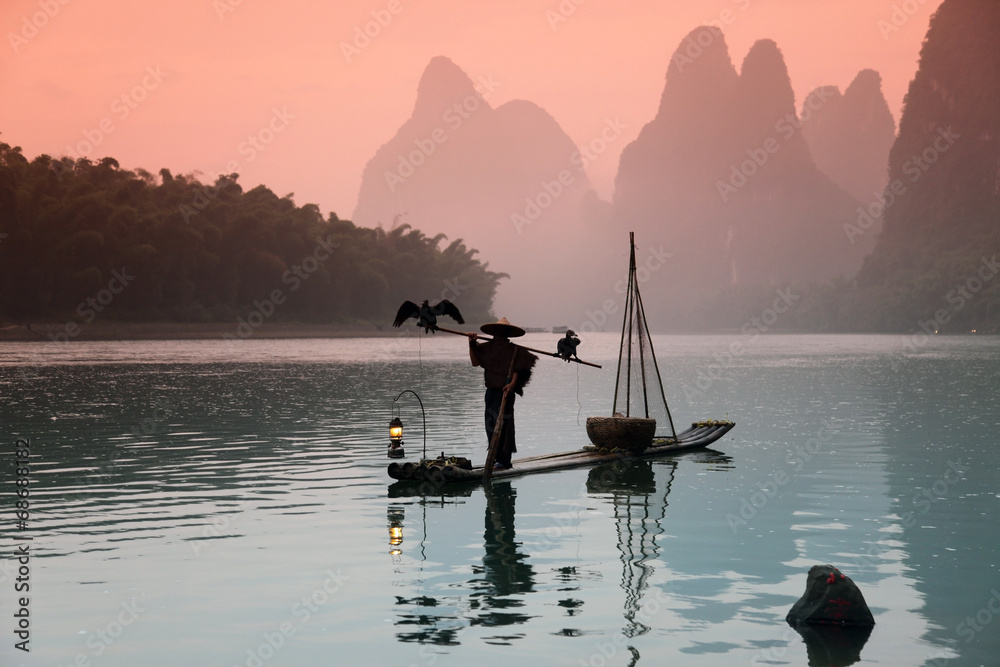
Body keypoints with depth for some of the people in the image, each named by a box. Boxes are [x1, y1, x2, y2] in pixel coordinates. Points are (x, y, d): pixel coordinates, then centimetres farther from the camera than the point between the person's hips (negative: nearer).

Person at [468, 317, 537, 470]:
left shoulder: (513, 350, -5)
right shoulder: (487, 348, 11)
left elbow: (517, 370, -10)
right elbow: (475, 362, 5)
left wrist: (512, 384, -24)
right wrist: (472, 345, -4)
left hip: (505, 391, -7)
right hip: (491, 390, 7)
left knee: (502, 424, -10)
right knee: (490, 424, 8)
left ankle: (503, 460, -8)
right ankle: (495, 458, 16)